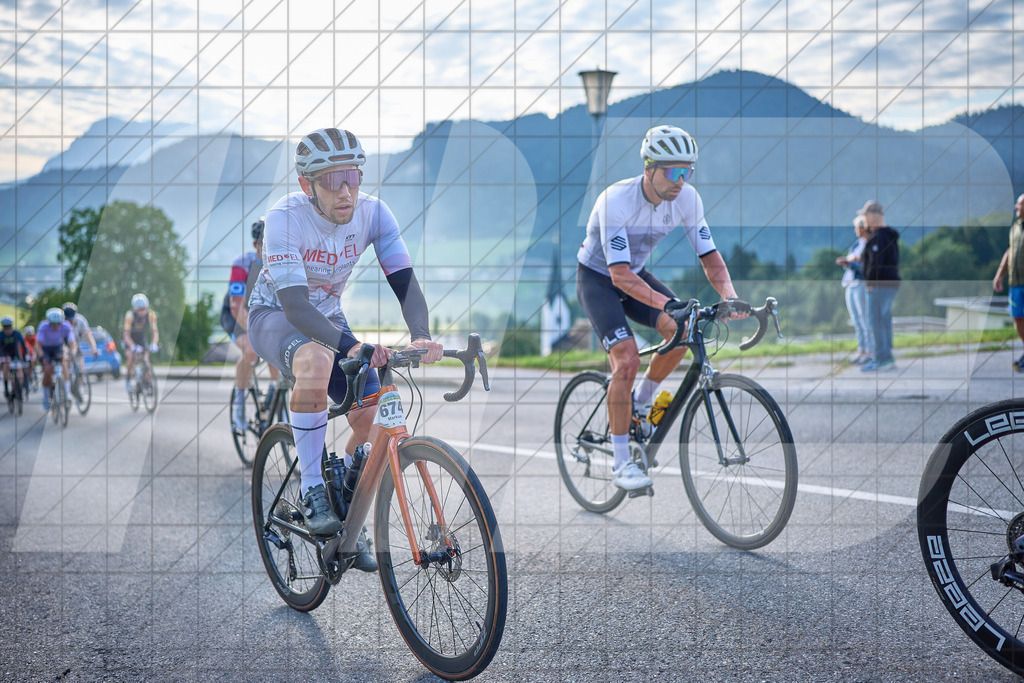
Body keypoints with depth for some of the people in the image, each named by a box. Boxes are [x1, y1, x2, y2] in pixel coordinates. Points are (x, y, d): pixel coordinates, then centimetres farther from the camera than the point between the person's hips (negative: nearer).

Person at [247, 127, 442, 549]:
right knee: (316, 359, -40)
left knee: (375, 417, -12)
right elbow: (295, 306, -38)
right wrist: (350, 345, -54)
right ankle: (311, 490, -24)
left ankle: (345, 520, 14)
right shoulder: (285, 218, -30)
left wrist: (420, 336, -42)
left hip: (328, 317, 5)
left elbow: (404, 280, -22)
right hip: (274, 315, -4)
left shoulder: (373, 212, -18)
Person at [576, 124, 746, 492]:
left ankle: (641, 403, 5)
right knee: (627, 359, -22)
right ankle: (621, 464, -11)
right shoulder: (617, 200, -33)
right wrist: (666, 303, -51)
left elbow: (709, 256, -12)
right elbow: (619, 274, -38)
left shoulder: (687, 198, -16)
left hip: (635, 274, 5)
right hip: (597, 279, -5)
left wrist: (731, 297, -31)